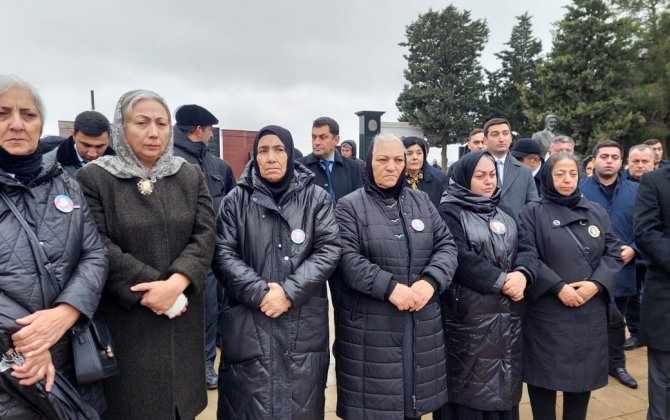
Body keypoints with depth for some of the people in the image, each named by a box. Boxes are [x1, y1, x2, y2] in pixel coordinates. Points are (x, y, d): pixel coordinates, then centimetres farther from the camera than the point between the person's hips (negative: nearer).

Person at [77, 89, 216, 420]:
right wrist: (155, 292, -16)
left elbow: (204, 236, -3)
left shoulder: (191, 176, 6)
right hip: (124, 319, -3)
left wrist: (176, 283, -19)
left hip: (183, 319, 3)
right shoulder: (93, 178, -4)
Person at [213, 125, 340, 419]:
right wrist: (259, 293, -15)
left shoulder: (316, 198, 3)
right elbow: (223, 255, -3)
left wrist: (290, 291, -14)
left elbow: (329, 250, -4)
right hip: (248, 322, 0)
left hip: (303, 323, 0)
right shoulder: (236, 201, 3)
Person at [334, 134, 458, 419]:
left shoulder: (422, 201, 12)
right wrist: (389, 287, -21)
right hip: (370, 328, -4)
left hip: (422, 324, 5)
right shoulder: (349, 206, -2)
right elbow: (346, 258, -13)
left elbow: (446, 245, 6)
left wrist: (431, 281, -12)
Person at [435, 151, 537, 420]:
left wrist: (522, 274, -15)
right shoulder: (450, 212, -6)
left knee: (502, 387, 15)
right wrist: (502, 281, -16)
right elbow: (460, 258, -18)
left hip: (507, 316, 6)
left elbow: (526, 248, 6)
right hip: (468, 317, -6)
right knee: (470, 389, 3)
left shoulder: (503, 214, 15)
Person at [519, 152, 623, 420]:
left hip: (590, 311, 4)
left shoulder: (596, 212, 11)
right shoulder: (533, 212, -3)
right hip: (546, 312, -4)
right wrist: (558, 287, -17)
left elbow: (614, 253, 7)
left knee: (584, 373, 13)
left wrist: (597, 284, -9)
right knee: (544, 374, 5)